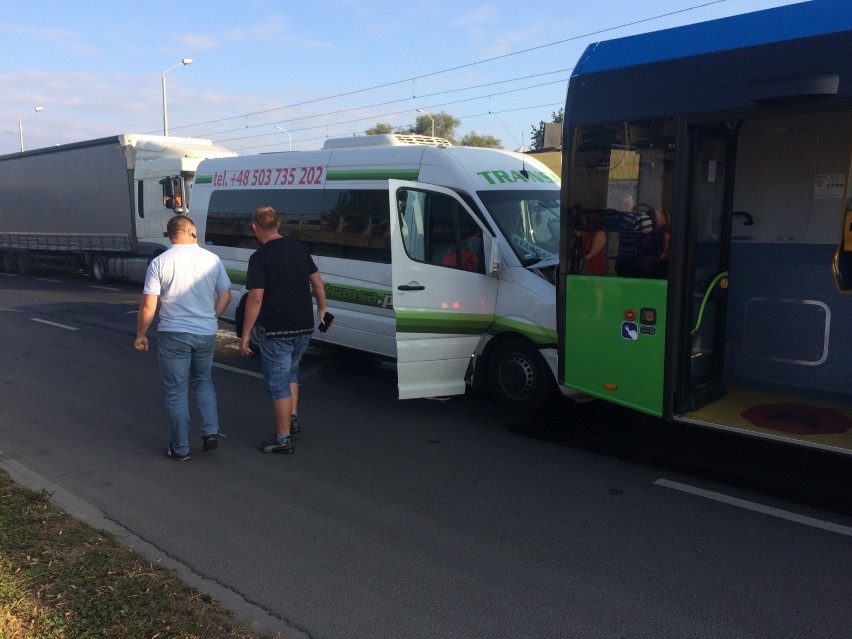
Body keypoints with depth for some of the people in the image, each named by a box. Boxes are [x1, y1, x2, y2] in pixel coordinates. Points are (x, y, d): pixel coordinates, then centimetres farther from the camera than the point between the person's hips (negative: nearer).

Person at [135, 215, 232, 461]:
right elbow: (225, 296, 3)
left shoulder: (159, 262, -8)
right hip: (206, 334, 3)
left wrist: (141, 335, 3)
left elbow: (148, 306, -9)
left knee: (176, 392, 9)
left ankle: (180, 448, 16)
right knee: (203, 381, 24)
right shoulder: (212, 259, -1)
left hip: (173, 335, -3)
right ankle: (211, 431, 12)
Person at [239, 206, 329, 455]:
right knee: (290, 370, 27)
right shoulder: (297, 248, 6)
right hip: (304, 326, 7)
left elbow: (256, 298, -18)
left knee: (277, 382, 3)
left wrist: (246, 333, -13)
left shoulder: (259, 257, -14)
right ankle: (293, 418, 30)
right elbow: (317, 281, 13)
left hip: (275, 330, -6)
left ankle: (283, 439, 8)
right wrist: (322, 308, 26)